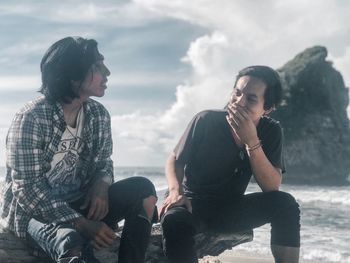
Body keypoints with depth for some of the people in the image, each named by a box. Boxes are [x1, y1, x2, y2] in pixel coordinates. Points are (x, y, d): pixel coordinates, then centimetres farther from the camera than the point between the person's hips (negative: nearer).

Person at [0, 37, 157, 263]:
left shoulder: (99, 114, 0)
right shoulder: (31, 118, -19)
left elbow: (103, 162, 11)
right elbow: (29, 189, -22)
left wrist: (101, 185, -16)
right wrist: (82, 225, -30)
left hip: (79, 204, 6)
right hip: (34, 212, -6)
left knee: (143, 189, -15)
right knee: (71, 243, -39)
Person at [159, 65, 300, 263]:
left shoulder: (271, 132, -8)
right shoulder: (207, 120, -15)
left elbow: (272, 188, -18)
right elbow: (175, 160, -3)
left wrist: (251, 141, -30)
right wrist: (176, 191, -25)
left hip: (230, 209, 2)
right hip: (192, 204, -2)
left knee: (285, 204, -24)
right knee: (175, 221, -38)